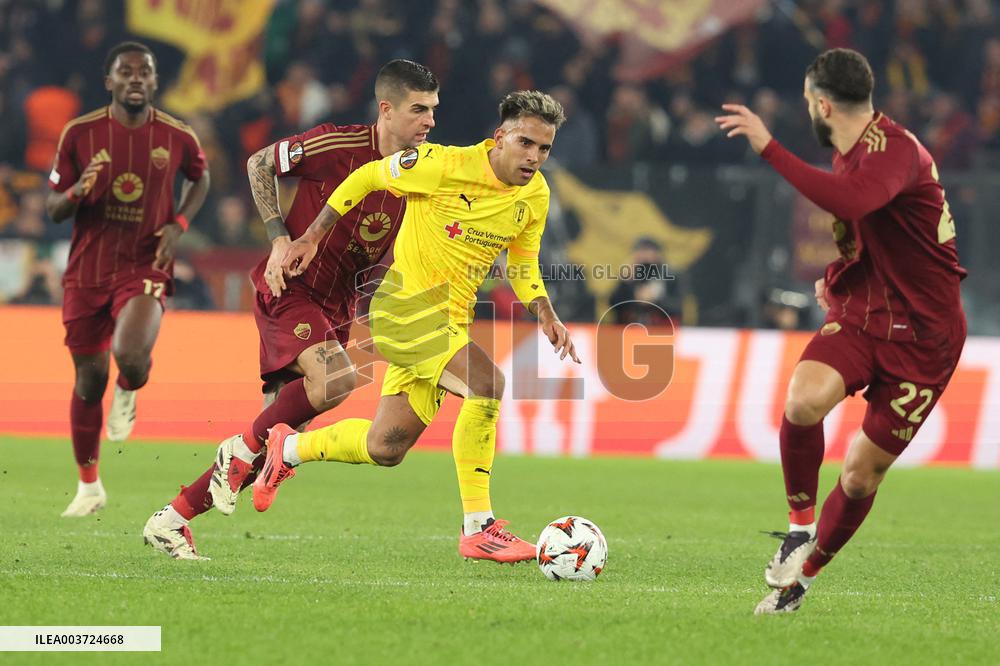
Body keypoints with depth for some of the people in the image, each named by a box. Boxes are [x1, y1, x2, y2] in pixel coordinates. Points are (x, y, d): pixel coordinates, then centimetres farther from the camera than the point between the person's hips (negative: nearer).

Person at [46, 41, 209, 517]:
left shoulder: (178, 137, -4)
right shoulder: (80, 134, -5)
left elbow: (200, 178, 19)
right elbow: (53, 208, 2)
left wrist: (179, 223, 1)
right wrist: (77, 192, -21)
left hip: (145, 268, -1)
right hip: (86, 271, 1)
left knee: (131, 357, -29)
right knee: (89, 381, 9)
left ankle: (128, 392, 12)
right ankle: (89, 486, 29)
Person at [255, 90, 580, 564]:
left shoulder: (535, 197, 3)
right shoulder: (447, 166, -17)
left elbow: (522, 264, 17)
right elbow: (366, 177, -4)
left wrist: (546, 315, 0)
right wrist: (313, 236, -1)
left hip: (450, 319, 8)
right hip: (406, 306, -8)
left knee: (386, 449, 12)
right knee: (488, 387, -28)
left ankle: (287, 449, 37)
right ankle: (478, 529, -19)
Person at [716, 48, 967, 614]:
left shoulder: (893, 149, -20)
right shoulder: (851, 154, 11)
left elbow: (848, 201, -42)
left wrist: (769, 147, -39)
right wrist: (838, 277, 14)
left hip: (923, 333, -6)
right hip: (860, 313, 6)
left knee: (863, 473, 1)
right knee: (803, 400, -25)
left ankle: (804, 576, 22)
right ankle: (800, 526, -6)